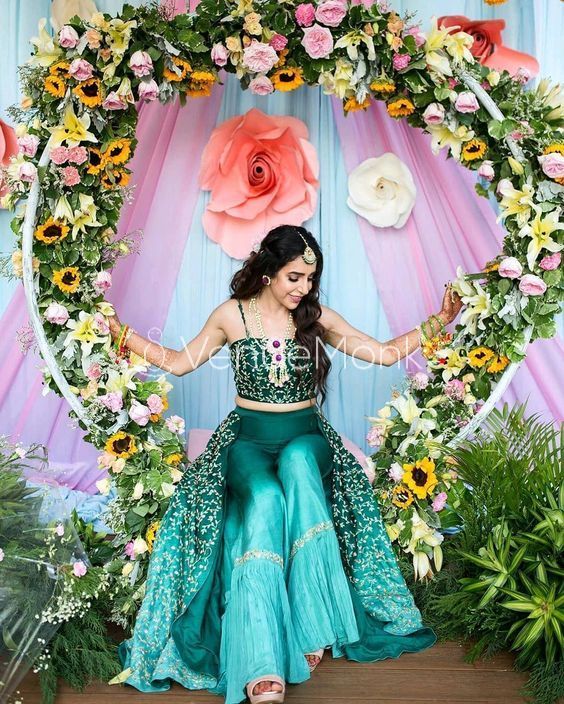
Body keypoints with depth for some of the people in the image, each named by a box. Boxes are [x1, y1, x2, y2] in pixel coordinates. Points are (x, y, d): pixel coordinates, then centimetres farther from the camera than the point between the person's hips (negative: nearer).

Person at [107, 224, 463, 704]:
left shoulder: (318, 318, 4)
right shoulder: (232, 315, 2)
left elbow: (385, 353, 7)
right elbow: (180, 362, 11)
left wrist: (437, 323, -1)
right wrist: (125, 335, 3)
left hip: (305, 438, 1)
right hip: (249, 438, -1)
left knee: (297, 462, -37)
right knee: (264, 498, -34)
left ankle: (312, 625, -29)